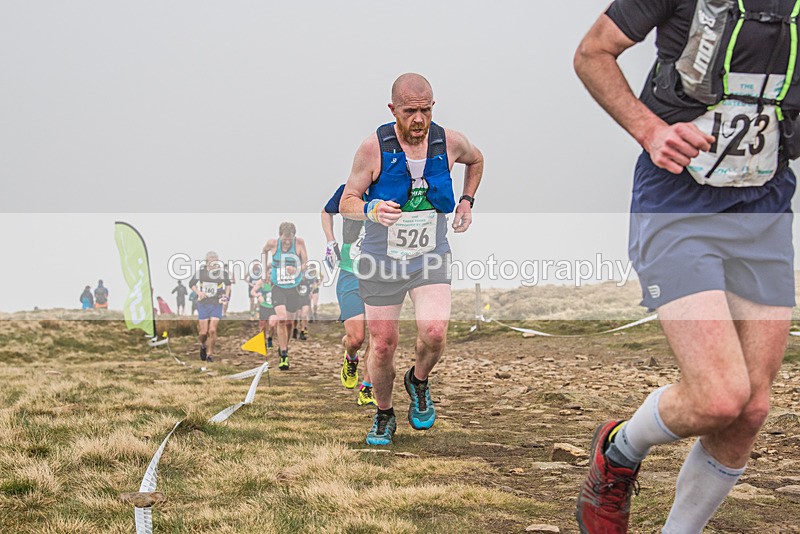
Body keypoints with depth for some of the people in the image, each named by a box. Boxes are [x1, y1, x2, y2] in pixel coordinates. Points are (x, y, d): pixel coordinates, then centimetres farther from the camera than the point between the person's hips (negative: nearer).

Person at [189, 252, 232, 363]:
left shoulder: (223, 271, -6)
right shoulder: (201, 271, -8)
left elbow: (228, 283, 15)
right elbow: (192, 284, 7)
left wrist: (226, 295, 0)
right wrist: (199, 292, -10)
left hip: (217, 304, 0)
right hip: (203, 304, 0)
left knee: (212, 330, -11)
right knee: (204, 332, -2)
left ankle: (210, 354, 6)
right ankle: (203, 345, 31)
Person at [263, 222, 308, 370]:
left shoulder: (299, 243, -12)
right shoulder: (272, 243, -10)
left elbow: (306, 264, -10)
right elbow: (265, 250, 14)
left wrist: (297, 269, -30)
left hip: (294, 287, 1)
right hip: (277, 287, -1)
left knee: (289, 322, 10)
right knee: (281, 319, -18)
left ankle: (283, 346, 35)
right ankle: (283, 356, -16)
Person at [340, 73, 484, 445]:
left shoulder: (449, 142, -7)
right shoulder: (373, 148, -15)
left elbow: (476, 160, 18)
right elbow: (346, 203, -9)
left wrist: (466, 201, 6)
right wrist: (371, 210, -31)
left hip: (430, 259, 1)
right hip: (382, 261, -1)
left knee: (434, 333, -20)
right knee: (383, 345, 3)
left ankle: (418, 381, 13)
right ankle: (384, 416, 29)